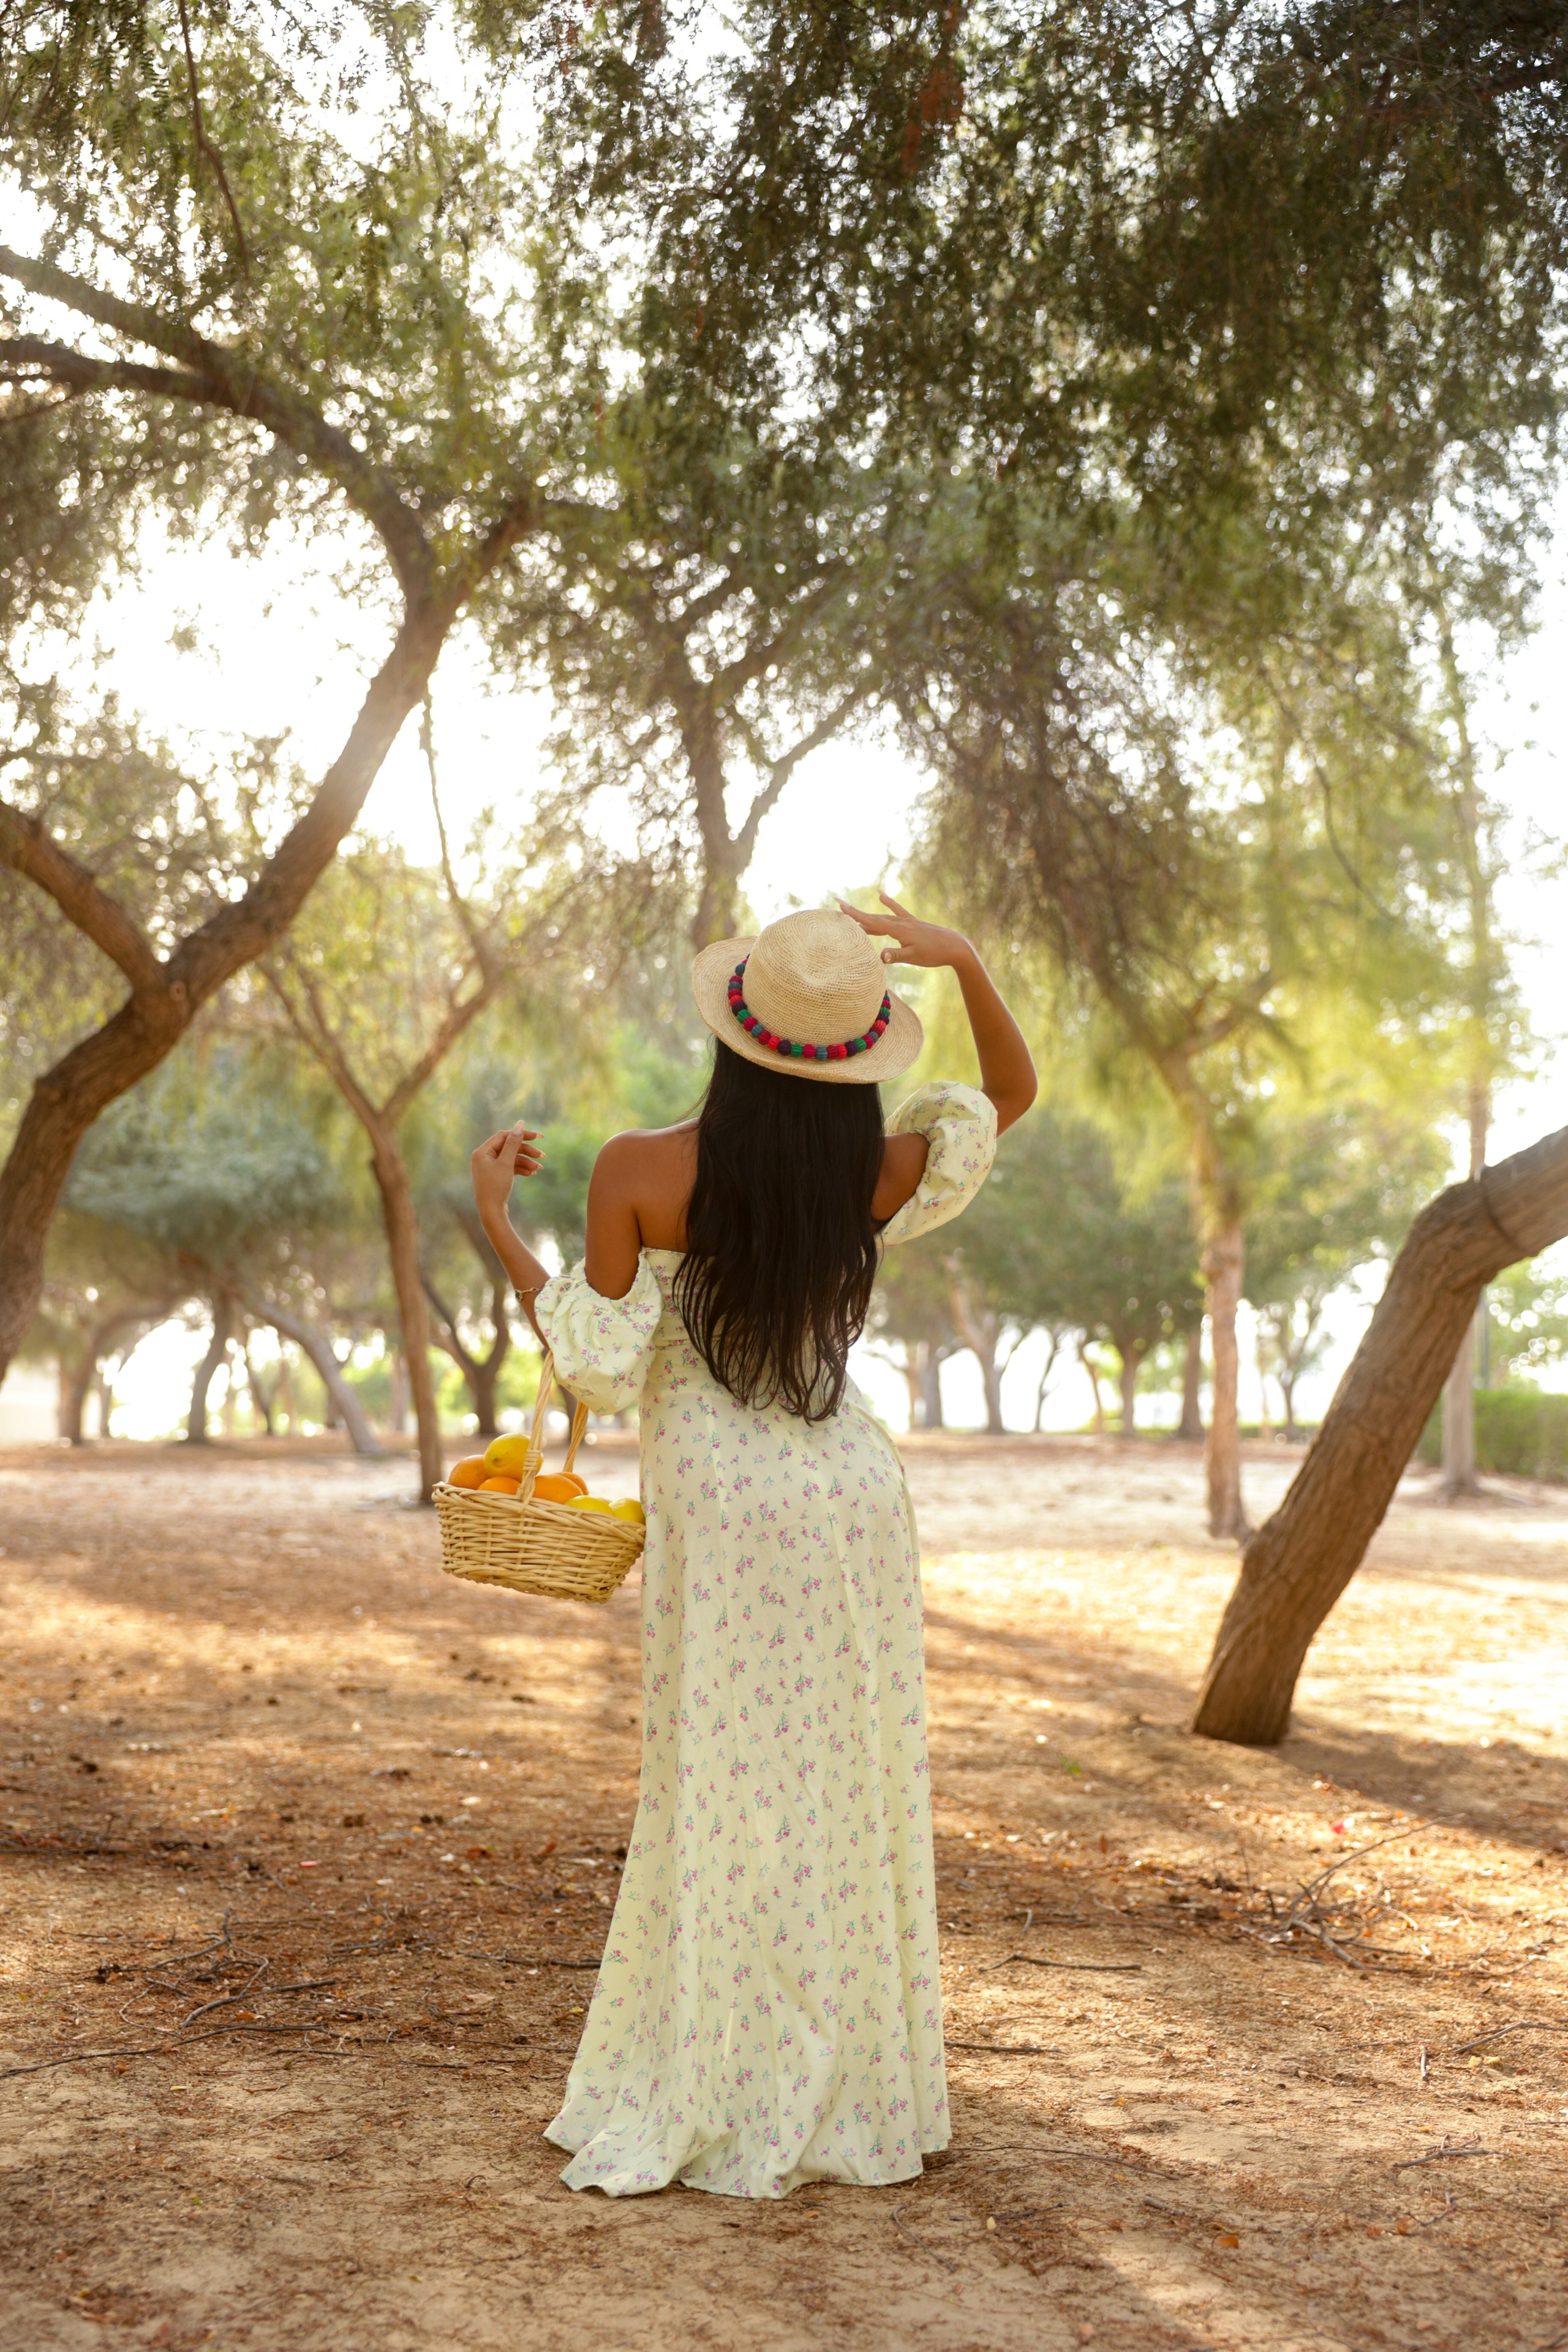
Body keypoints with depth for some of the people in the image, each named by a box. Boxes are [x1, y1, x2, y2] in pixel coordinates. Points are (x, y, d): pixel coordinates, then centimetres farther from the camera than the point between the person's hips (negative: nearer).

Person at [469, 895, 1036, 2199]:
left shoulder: (639, 1174, -16)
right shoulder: (880, 1176, -8)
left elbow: (601, 1366, -8)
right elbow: (1014, 1091, 9)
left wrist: (499, 1222, 1)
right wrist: (966, 960, -4)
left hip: (726, 1516, -2)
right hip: (857, 1501, 2)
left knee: (728, 1805, 7)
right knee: (855, 1806, 13)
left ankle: (727, 2111, 14)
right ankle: (858, 2102, 23)